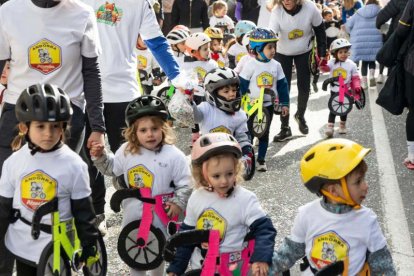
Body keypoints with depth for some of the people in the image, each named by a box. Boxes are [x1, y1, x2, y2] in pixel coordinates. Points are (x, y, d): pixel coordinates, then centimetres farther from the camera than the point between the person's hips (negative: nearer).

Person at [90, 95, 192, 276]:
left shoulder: (174, 156, -17)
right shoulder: (127, 151, -6)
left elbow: (185, 184, -11)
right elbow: (112, 168, 12)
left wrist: (179, 203, -20)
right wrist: (100, 157, -2)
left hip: (159, 215, -3)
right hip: (132, 213, 3)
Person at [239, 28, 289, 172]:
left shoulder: (276, 65, -1)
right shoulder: (250, 65, -13)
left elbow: (282, 85, 4)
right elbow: (242, 85, -9)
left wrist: (284, 103, 3)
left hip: (268, 105, 4)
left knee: (264, 134, 11)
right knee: (249, 133, 5)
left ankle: (261, 159, 21)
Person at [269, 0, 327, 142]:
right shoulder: (277, 12, -27)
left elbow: (320, 31, -11)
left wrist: (322, 54, -6)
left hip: (304, 52, 1)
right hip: (282, 53, -1)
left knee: (304, 87, 5)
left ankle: (300, 116, 35)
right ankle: (285, 128, 7)